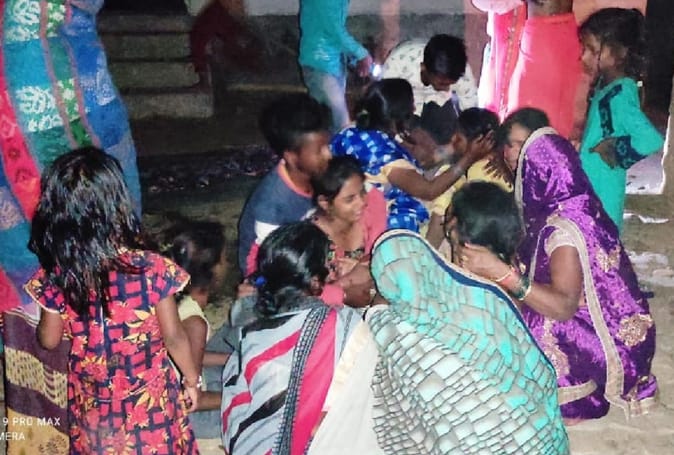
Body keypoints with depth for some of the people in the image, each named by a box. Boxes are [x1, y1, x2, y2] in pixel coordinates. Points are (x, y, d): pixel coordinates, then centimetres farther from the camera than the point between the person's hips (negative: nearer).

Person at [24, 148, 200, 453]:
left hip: (92, 400, 2)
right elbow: (174, 338, -16)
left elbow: (49, 340, -5)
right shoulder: (152, 270, -27)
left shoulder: (55, 277, -20)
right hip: (148, 397, -2)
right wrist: (192, 379, 2)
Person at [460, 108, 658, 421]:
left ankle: (571, 402, 4)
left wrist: (501, 272, -46)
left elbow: (563, 307, -38)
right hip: (584, 322, 8)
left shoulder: (564, 227, -30)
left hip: (596, 336, -8)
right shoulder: (564, 204, -3)